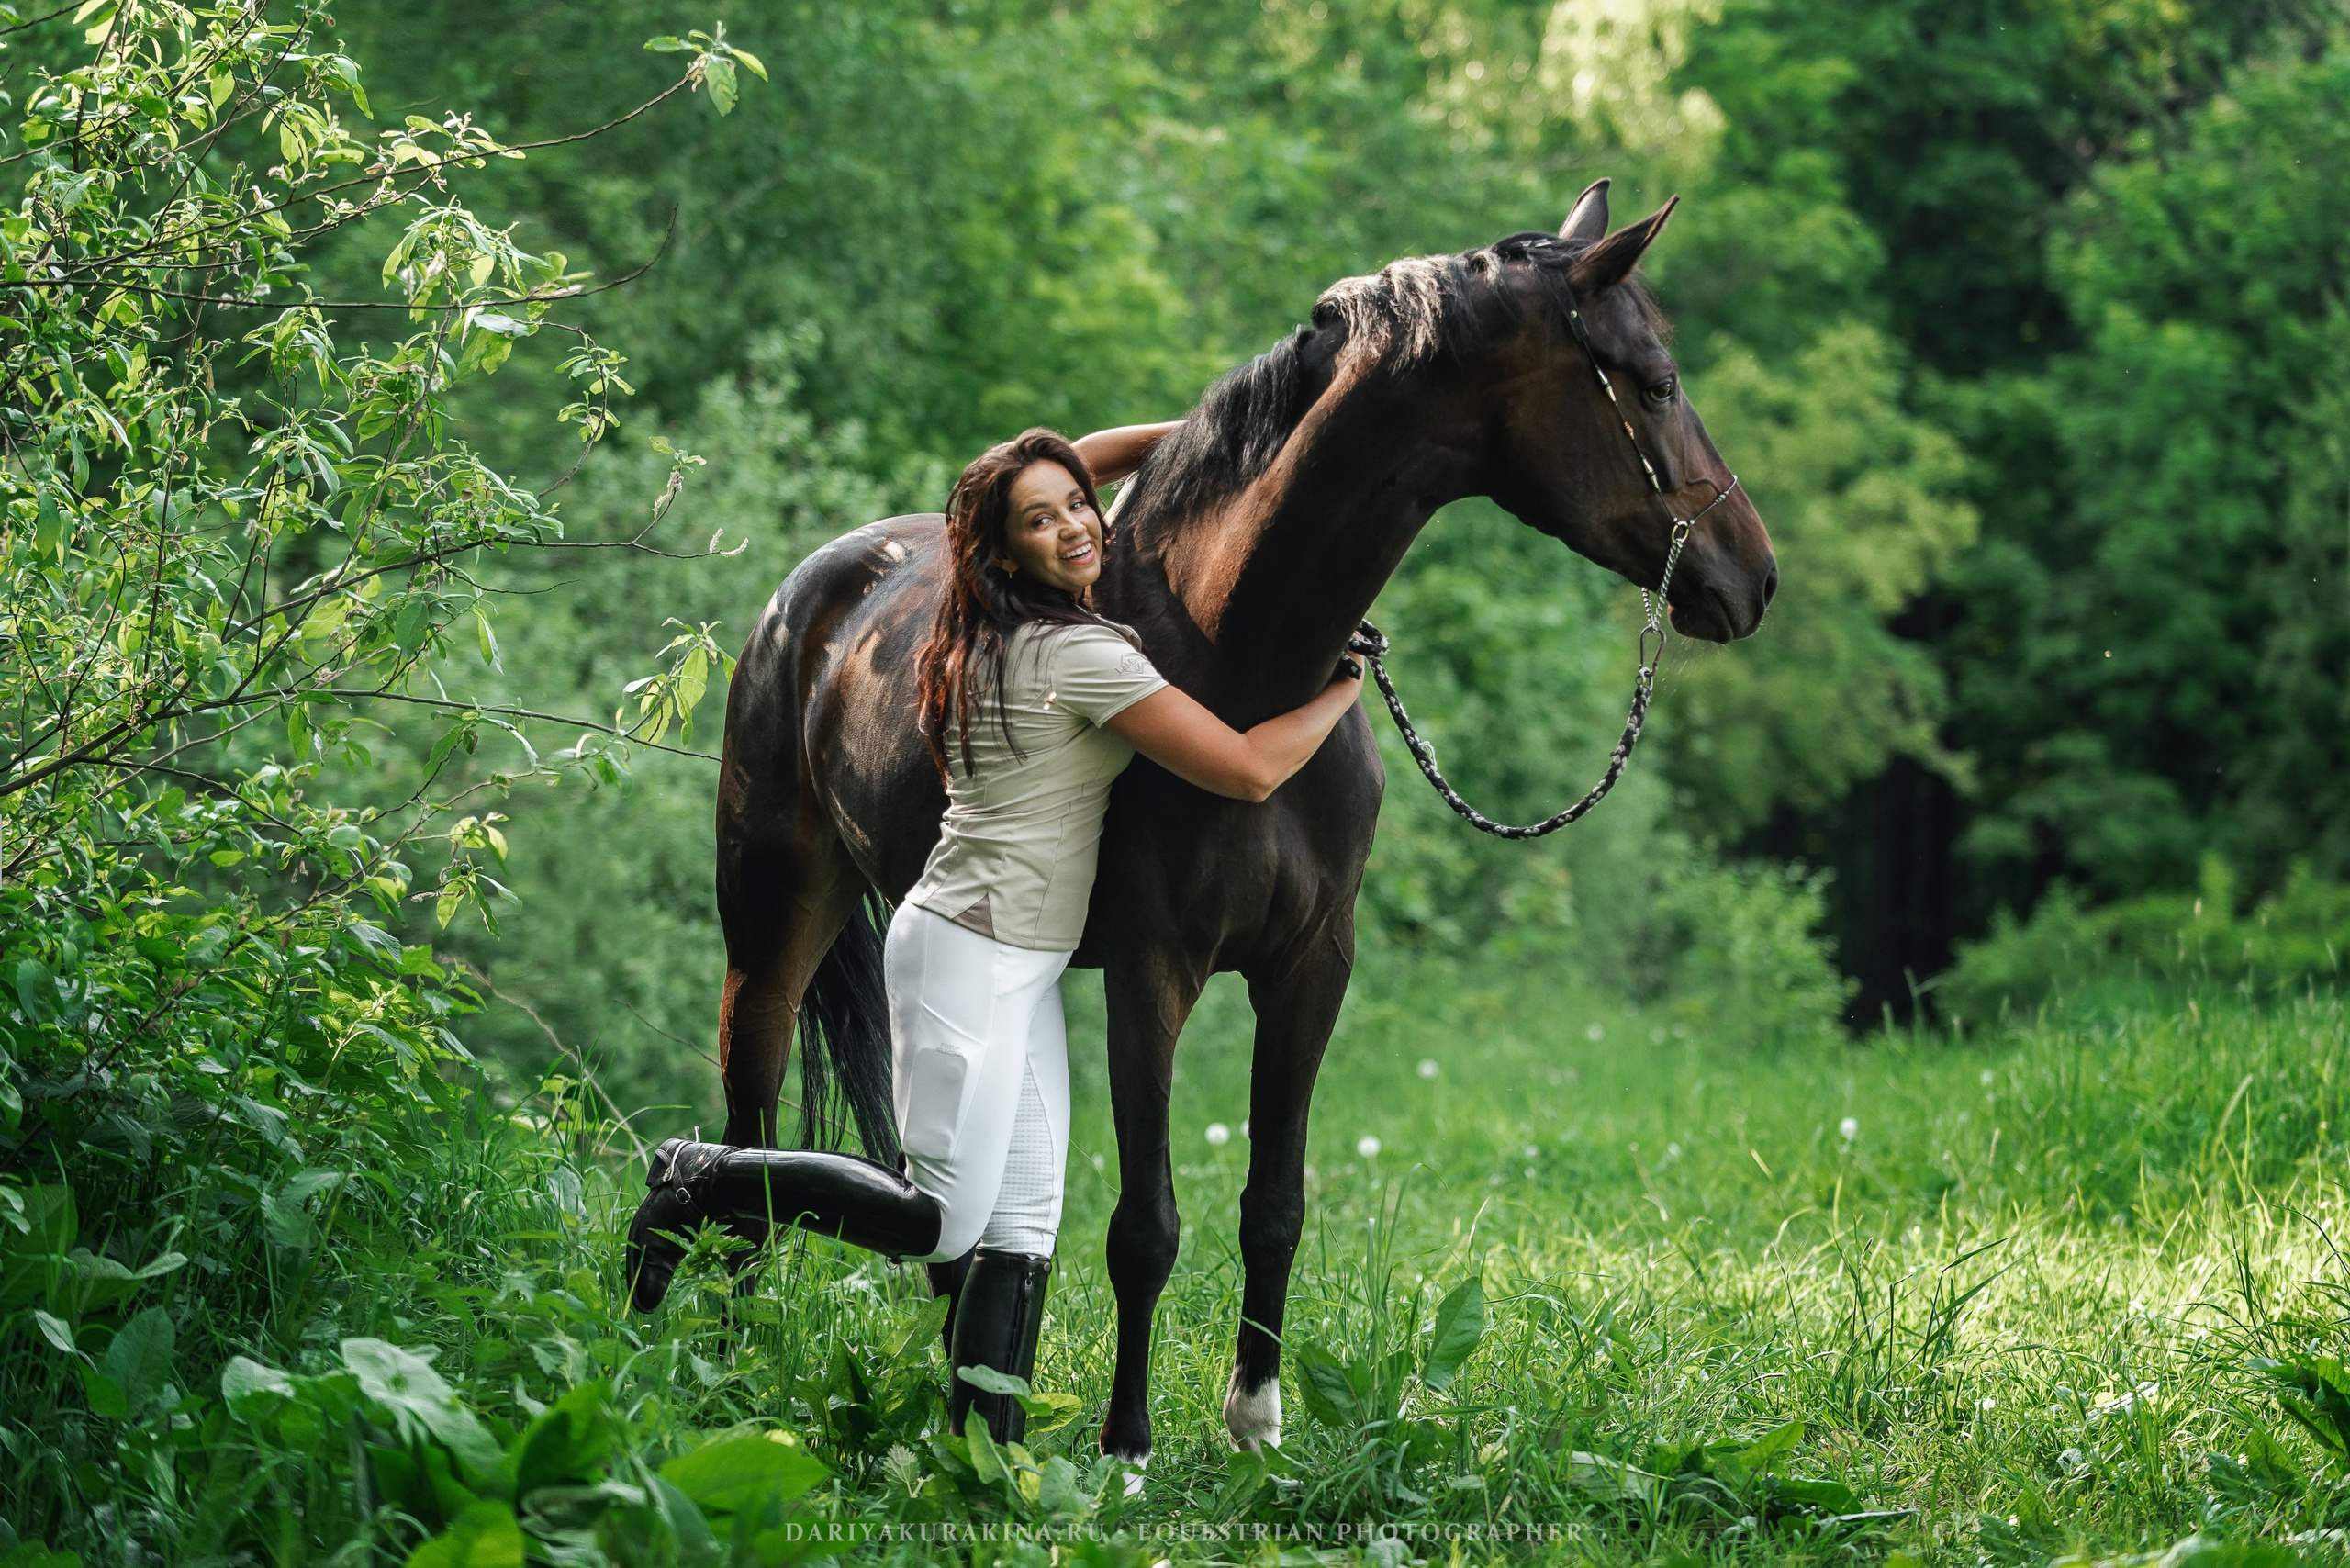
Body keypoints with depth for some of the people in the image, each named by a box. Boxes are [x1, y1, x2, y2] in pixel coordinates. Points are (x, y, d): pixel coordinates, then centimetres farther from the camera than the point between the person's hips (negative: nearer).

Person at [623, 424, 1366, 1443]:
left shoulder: (1006, 629, 8)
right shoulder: (1080, 653, -17)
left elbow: (1085, 456, 27)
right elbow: (1248, 769, -18)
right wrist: (1342, 691, -3)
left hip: (1021, 967, 10)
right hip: (972, 958, -10)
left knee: (1023, 1221, 5)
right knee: (939, 1220, -9)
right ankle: (704, 1181, 0)